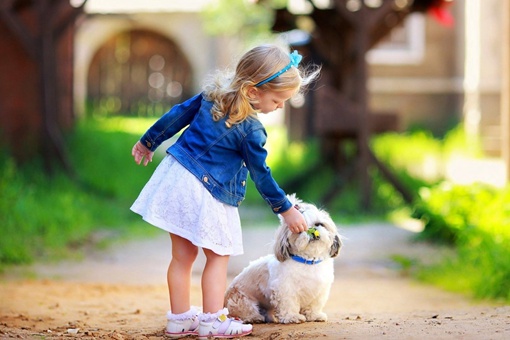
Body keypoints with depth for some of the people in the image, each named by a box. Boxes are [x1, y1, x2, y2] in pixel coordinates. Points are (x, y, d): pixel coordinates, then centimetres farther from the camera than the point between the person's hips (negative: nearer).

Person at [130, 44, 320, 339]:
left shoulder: (212, 94, 3)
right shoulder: (251, 130, -16)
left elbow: (176, 115, 13)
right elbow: (261, 176, -8)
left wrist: (148, 142, 26)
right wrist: (286, 210, 3)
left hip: (174, 176, 7)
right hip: (206, 195, -7)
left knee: (183, 254, 13)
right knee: (219, 256, 8)